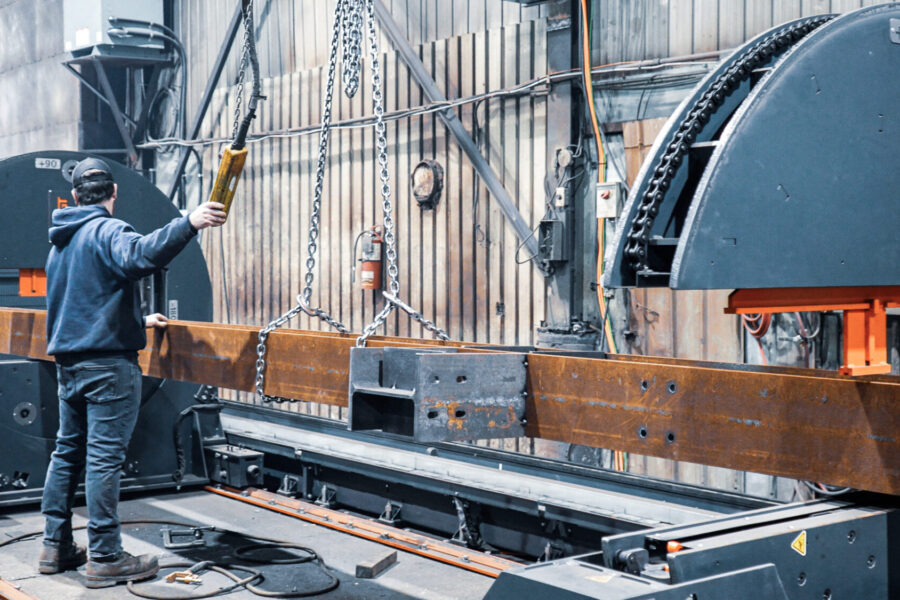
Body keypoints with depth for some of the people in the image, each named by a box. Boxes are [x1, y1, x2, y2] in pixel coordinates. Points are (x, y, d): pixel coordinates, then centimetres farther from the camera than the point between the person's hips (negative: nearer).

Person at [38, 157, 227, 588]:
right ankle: (105, 558, -4)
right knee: (104, 458, -7)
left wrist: (139, 321, 36)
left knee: (67, 452, 14)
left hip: (68, 361, 9)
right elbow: (138, 257, -33)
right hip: (107, 364, -9)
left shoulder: (60, 242, 20)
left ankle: (56, 546, 19)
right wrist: (188, 224, -42)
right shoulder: (106, 231, -9)